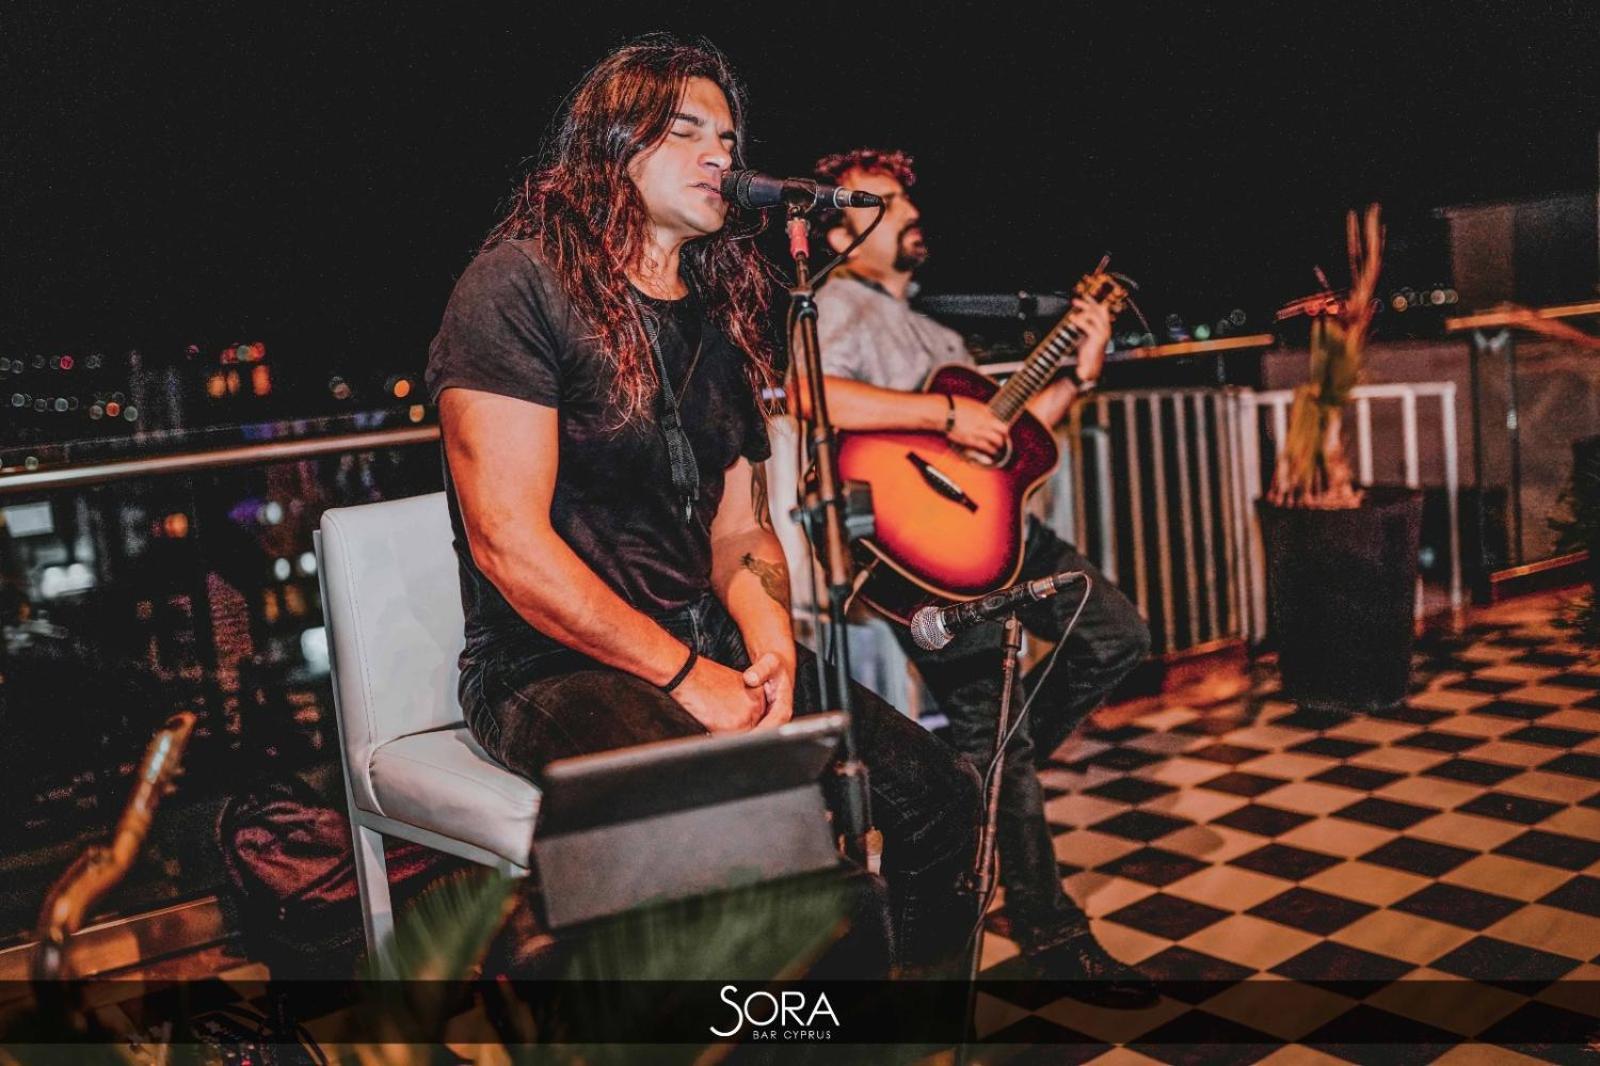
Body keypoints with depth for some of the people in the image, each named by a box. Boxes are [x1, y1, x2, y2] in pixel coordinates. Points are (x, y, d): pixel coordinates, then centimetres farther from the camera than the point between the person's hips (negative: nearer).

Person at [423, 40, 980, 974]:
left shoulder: (721, 314, 15)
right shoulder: (521, 283, -7)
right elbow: (509, 542, -15)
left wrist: (772, 649, -4)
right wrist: (685, 675, -16)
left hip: (711, 650, 7)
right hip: (554, 666, -7)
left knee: (941, 794, -11)